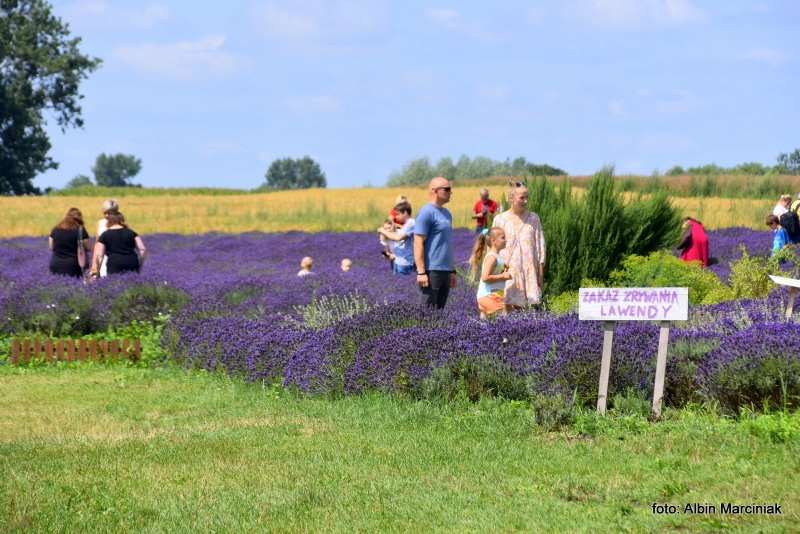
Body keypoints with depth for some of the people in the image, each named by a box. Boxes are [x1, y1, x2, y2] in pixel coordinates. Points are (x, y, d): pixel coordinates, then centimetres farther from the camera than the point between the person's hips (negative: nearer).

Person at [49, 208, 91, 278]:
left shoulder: (56, 229, 7)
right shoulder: (80, 230, -4)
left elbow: (51, 246, 15)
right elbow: (88, 248, 4)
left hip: (55, 265, 4)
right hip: (73, 266, -3)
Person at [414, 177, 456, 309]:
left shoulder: (446, 213, 16)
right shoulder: (427, 212, -10)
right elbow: (418, 244, -14)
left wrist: (452, 270, 22)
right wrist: (421, 272, -19)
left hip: (445, 271, 9)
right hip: (432, 271, -9)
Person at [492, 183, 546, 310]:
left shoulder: (533, 218, 6)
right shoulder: (500, 219, 2)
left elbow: (540, 243, 7)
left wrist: (541, 272, 4)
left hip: (529, 270, 1)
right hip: (507, 269, -1)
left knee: (519, 306, 1)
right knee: (508, 304, -7)